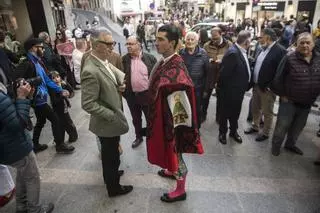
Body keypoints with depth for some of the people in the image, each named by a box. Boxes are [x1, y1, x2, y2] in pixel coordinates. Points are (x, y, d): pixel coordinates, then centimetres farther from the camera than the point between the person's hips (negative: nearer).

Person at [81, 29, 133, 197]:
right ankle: (114, 187, 36)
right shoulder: (91, 71, -27)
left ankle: (110, 174, 54)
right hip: (108, 123, -8)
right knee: (111, 155, 13)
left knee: (110, 153, 28)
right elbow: (88, 104, -27)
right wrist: (112, 116, -22)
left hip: (111, 120, 8)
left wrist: (119, 84, -6)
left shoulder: (104, 61, -1)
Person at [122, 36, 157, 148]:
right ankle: (138, 137, 41)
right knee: (136, 119, 20)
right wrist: (123, 91, -7)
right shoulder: (124, 59, 0)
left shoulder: (150, 58, -6)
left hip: (147, 94, -3)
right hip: (131, 95, 3)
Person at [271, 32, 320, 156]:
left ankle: (290, 144, 42)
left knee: (298, 127, 20)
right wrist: (282, 95, -8)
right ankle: (276, 145, 27)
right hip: (289, 101, -5)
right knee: (282, 126, 6)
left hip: (307, 103, 5)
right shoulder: (289, 58, -15)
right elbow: (278, 79, -11)